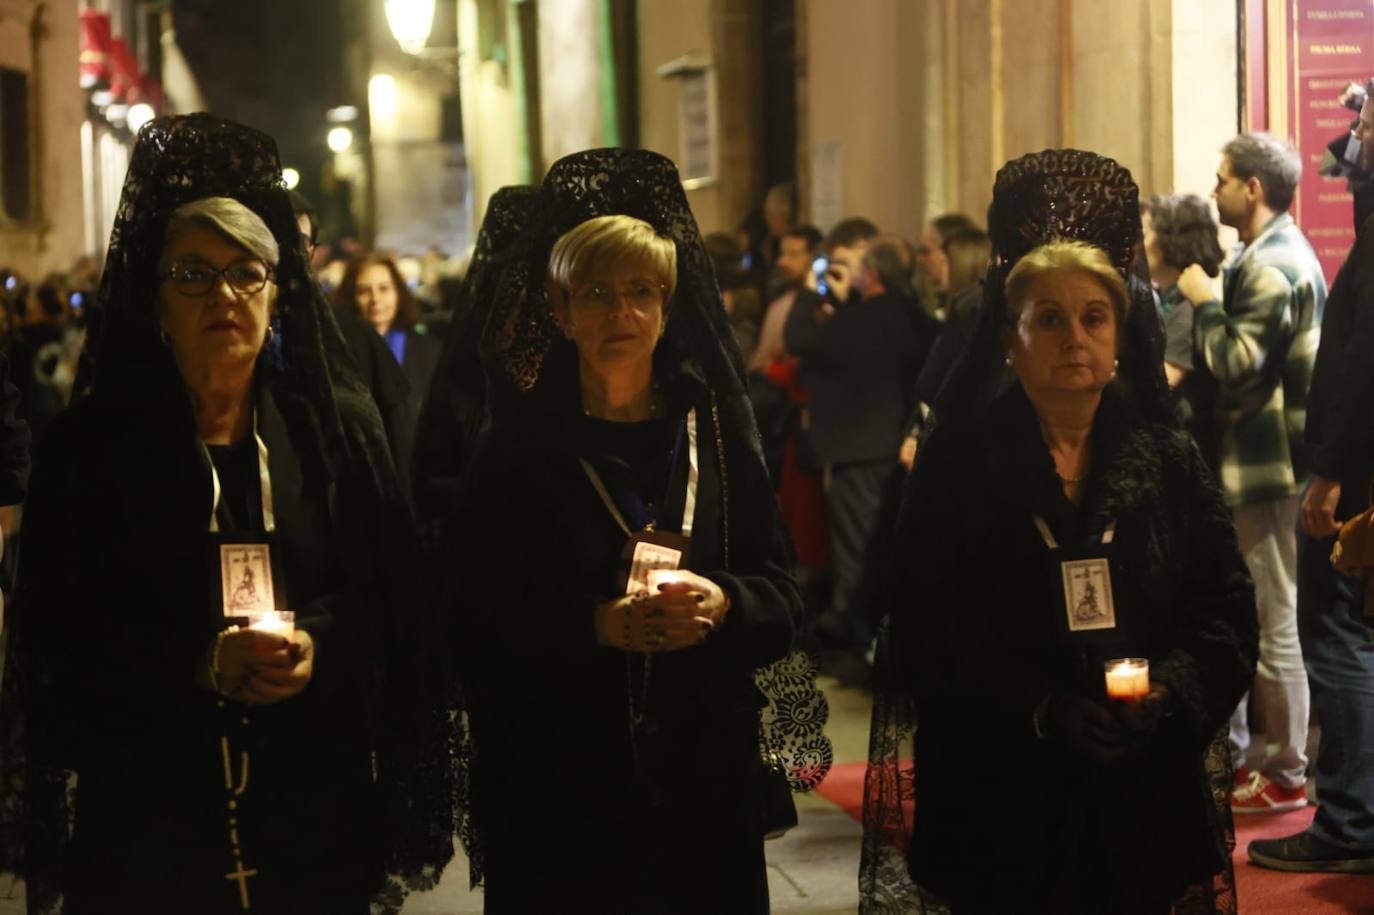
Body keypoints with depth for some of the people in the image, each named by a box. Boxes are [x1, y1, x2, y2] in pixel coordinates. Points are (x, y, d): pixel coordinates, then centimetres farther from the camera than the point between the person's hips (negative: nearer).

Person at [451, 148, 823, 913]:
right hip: (560, 786, -2)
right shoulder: (518, 448, -1)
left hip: (707, 770, 2)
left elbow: (786, 596, 4)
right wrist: (593, 625, -20)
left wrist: (723, 605, -16)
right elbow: (482, 626, -5)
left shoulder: (718, 428, 5)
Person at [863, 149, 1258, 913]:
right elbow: (928, 630, -7)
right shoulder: (958, 463, -1)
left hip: (1148, 797, 2)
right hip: (1002, 798, -2)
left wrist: (1173, 692, -16)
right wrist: (1042, 710, -19)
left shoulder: (1173, 464, 7)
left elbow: (1228, 611, 3)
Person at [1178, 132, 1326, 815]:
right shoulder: (1279, 254, 16)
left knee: (1273, 624, -4)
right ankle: (1237, 754, 25)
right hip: (1260, 459, 11)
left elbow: (1238, 363, -23)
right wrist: (1191, 378, 11)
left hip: (1269, 468, -11)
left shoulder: (1271, 265, -17)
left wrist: (1204, 302, -11)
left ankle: (1286, 774, 4)